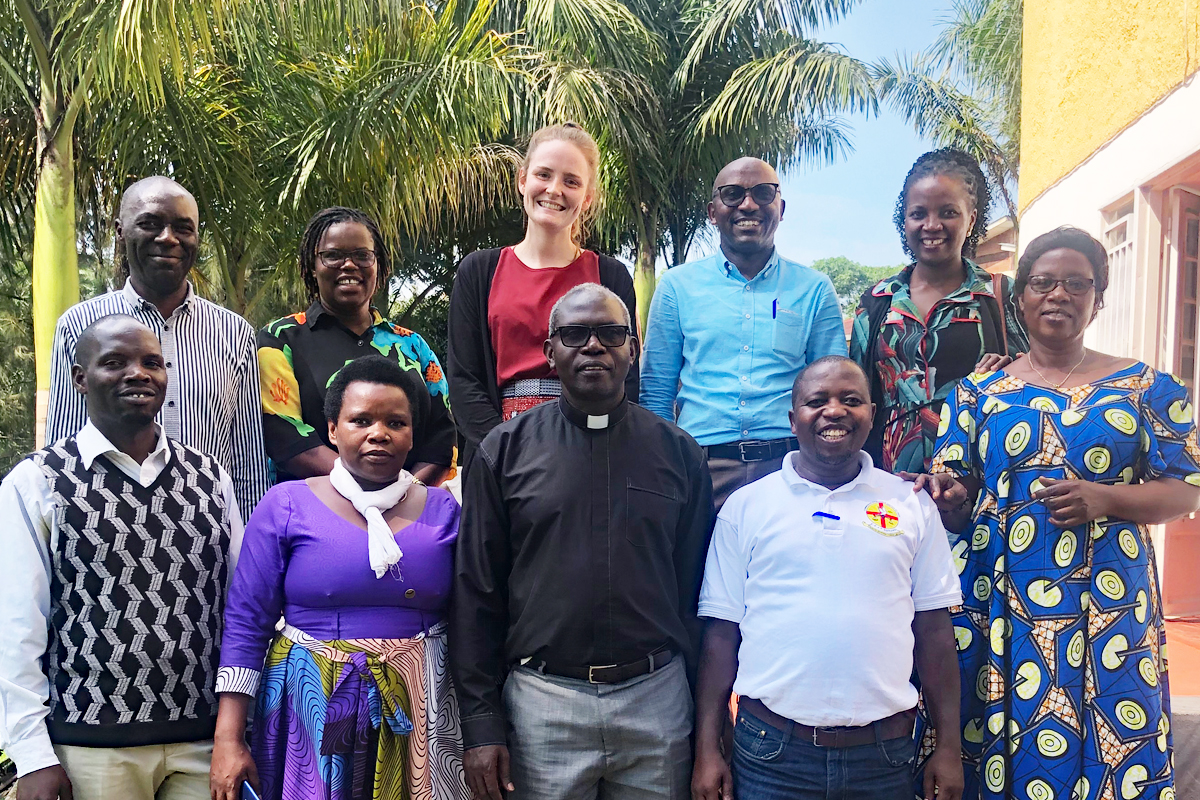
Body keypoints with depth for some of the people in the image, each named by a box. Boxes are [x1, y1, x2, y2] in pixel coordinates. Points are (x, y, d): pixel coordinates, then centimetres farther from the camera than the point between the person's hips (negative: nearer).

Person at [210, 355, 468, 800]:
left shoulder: (442, 510, 2)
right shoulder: (286, 506, -3)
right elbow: (245, 624, -3)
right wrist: (228, 740, -8)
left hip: (421, 712, 2)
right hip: (311, 711, -1)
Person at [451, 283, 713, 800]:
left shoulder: (677, 452, 5)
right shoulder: (506, 450, 1)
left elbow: (698, 588, 7)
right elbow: (477, 592, 1)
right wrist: (481, 723, -3)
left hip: (657, 698, 1)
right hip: (542, 704, -1)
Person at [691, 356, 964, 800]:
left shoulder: (912, 504, 5)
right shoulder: (745, 506, 1)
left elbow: (934, 629, 6)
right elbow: (721, 632, 2)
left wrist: (949, 746, 4)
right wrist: (707, 750, -1)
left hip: (884, 751, 1)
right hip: (771, 750, -1)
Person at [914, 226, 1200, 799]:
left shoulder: (1145, 388, 7)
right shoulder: (978, 392, 9)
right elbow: (954, 508, 9)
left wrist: (1104, 499, -14)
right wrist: (950, 496, -15)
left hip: (1108, 608, 0)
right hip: (996, 609, 1)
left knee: (1104, 752, 0)